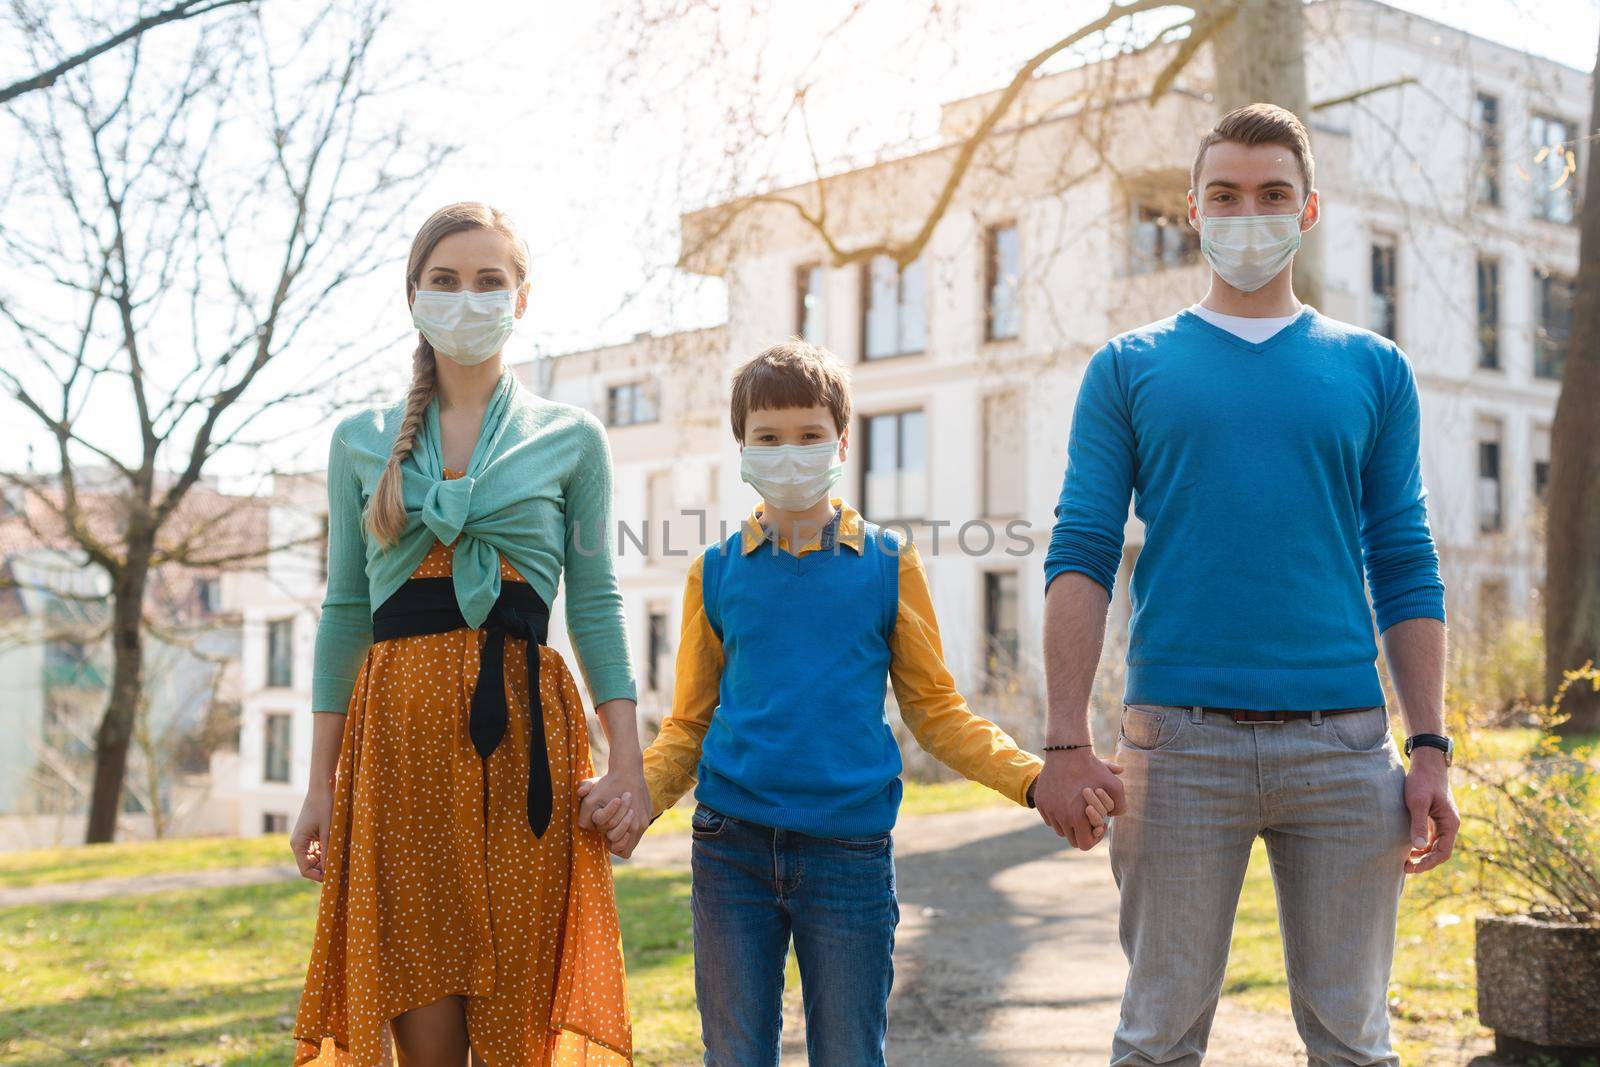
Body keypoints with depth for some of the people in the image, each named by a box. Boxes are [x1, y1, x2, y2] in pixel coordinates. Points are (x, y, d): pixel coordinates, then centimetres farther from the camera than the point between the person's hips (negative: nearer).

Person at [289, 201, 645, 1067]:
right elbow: (344, 611, 12)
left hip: (523, 727, -1)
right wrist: (320, 784, 8)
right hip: (398, 726, 1)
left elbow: (595, 607, 6)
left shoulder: (570, 438, 8)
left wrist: (627, 763, -3)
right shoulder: (361, 441, 12)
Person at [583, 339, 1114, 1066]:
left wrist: (1031, 778, -7)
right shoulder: (716, 572, 6)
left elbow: (934, 709, 7)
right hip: (733, 843, 1)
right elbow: (687, 725, 9)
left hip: (850, 849, -1)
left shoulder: (888, 564, 4)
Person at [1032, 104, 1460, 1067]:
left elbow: (1406, 569, 10)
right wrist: (1068, 743, -8)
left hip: (1343, 737, 1)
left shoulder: (1374, 370, 12)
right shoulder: (1132, 368, 8)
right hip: (1179, 738, -1)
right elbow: (1081, 556, 2)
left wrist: (1431, 749, 1)